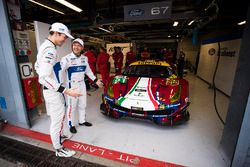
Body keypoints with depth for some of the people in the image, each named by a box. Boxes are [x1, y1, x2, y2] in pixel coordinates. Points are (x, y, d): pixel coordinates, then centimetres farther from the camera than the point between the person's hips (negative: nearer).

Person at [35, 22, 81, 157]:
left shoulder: (44, 46, 10)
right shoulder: (50, 50, -23)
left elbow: (37, 66, 19)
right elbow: (44, 77, -30)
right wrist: (66, 91, -32)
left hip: (49, 89, 10)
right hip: (53, 91, -10)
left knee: (56, 117, 25)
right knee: (57, 119, 5)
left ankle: (60, 136, 48)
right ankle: (59, 150, 25)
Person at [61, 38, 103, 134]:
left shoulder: (84, 58, 4)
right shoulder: (66, 58, -15)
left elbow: (88, 71, 14)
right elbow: (61, 72, -23)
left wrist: (96, 80, 13)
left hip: (82, 84, 6)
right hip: (71, 86, -6)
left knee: (82, 104, 17)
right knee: (71, 106, 3)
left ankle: (82, 121, 36)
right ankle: (71, 125, 24)